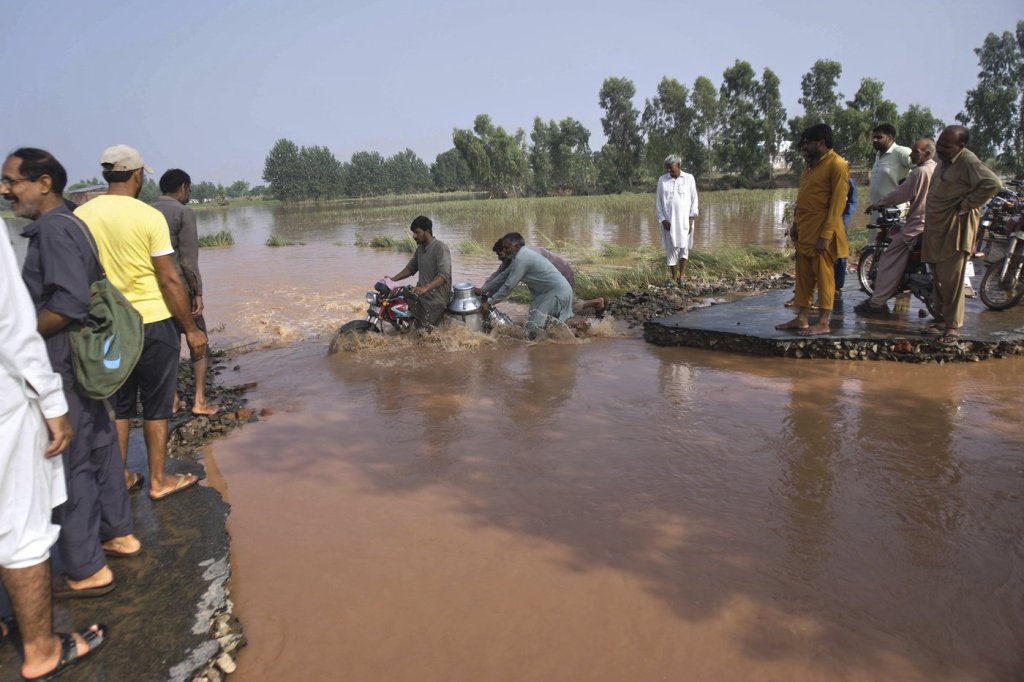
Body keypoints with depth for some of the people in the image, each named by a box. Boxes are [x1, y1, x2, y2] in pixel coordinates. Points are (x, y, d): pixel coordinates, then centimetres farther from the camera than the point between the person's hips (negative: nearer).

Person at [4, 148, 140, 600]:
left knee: (66, 465, -1)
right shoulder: (68, 225, 12)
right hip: (85, 361, 10)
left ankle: (86, 571, 10)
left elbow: (69, 302, -26)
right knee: (98, 448, 18)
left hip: (64, 368, -10)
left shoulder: (53, 229, -17)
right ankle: (118, 533, 32)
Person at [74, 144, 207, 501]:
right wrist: (191, 329, -7)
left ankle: (118, 477, 27)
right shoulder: (149, 216, -13)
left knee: (116, 405, 17)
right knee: (156, 406, 8)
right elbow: (169, 279, -13)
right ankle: (158, 481, 17)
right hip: (152, 323, -4)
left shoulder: (80, 215, 1)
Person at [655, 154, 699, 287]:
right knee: (671, 248, 1)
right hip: (668, 221, 1)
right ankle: (674, 278, 8)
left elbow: (694, 199, 3)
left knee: (684, 246, -6)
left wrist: (691, 217, -6)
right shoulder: (662, 180, 4)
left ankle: (682, 275, -6)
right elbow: (658, 201, 5)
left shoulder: (689, 178, 2)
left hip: (685, 220, -1)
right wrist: (662, 219, -4)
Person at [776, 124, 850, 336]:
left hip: (821, 232, -8)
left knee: (824, 276, -2)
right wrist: (796, 225, 14)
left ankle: (823, 323, 4)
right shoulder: (811, 164, 15)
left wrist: (825, 235, -19)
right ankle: (801, 319, 17)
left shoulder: (836, 165, -11)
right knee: (803, 276, 10)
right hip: (804, 231, 8)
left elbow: (837, 203, -15)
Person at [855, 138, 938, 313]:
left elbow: (902, 193, -13)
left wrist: (878, 205, -1)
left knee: (890, 260, -8)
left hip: (917, 225, -10)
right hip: (933, 224, 10)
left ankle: (877, 301, -10)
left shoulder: (920, 171, -15)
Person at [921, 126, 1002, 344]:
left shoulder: (968, 161, -16)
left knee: (951, 279, -7)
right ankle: (942, 319, 23)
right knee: (939, 277, 14)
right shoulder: (944, 160, 11)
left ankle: (953, 326, 1)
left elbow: (993, 183, -26)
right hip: (937, 226, 9)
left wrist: (966, 204, -19)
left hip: (956, 227, -9)